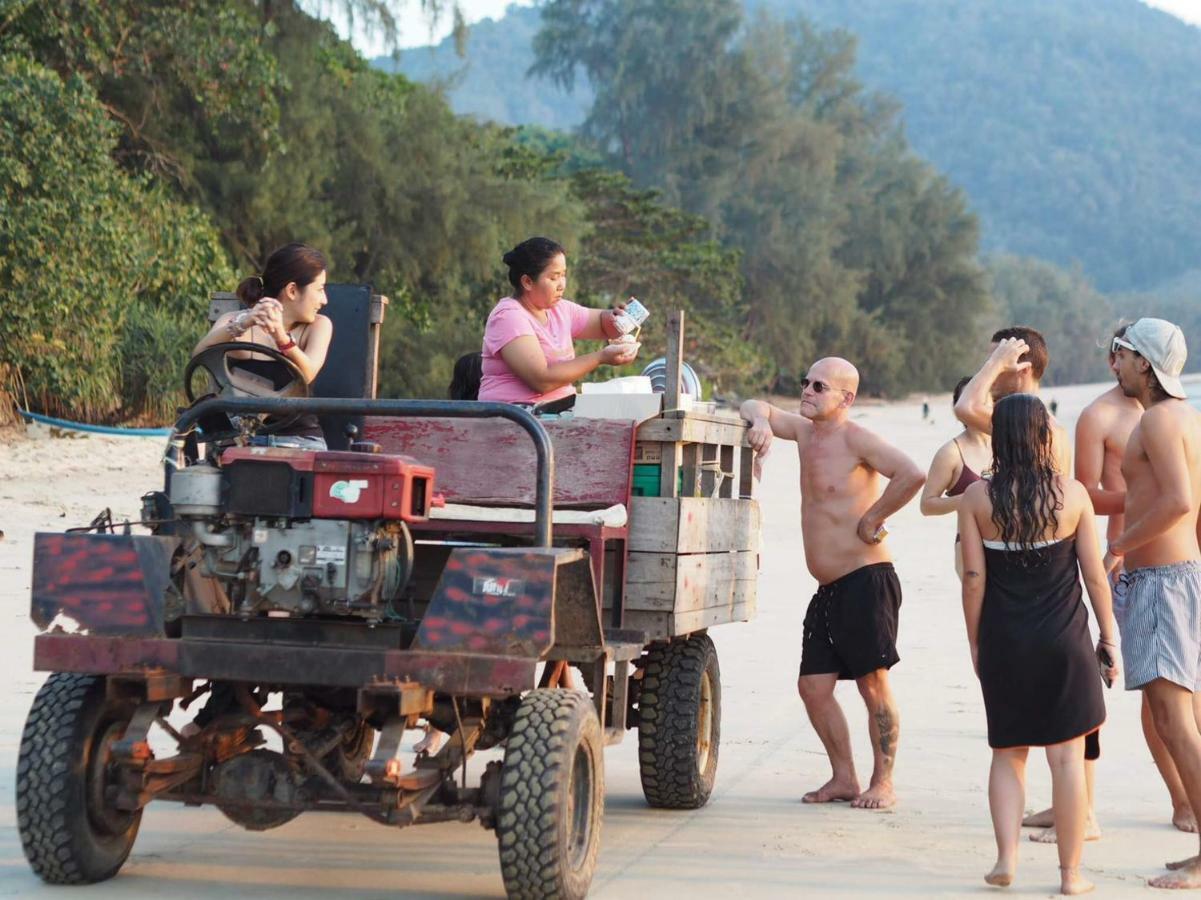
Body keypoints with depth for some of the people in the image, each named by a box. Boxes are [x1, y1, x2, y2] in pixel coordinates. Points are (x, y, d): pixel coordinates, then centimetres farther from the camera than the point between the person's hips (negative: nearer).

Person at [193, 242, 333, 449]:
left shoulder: (318, 326, 6)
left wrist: (281, 336, -35)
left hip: (301, 440, 0)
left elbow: (306, 376, -16)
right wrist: (243, 323, -35)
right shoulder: (234, 322, 4)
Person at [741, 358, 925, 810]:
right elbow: (755, 407, 25)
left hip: (866, 581, -9)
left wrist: (872, 518, -16)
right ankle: (844, 778, 17)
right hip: (828, 588, 9)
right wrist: (761, 422, 1)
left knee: (874, 685, -3)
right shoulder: (805, 431, 12)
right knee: (814, 687, 7)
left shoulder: (855, 438, -12)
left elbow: (912, 473, -26)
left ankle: (883, 782, 6)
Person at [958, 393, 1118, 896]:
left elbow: (973, 577, -3)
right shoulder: (1072, 493, -4)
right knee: (1067, 757, 4)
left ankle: (1006, 859, 4)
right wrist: (1108, 637, 9)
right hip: (1064, 643, -1)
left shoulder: (977, 497, -4)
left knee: (1007, 753, 15)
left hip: (1003, 642, 1)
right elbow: (1094, 574, -1)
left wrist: (975, 643, 7)